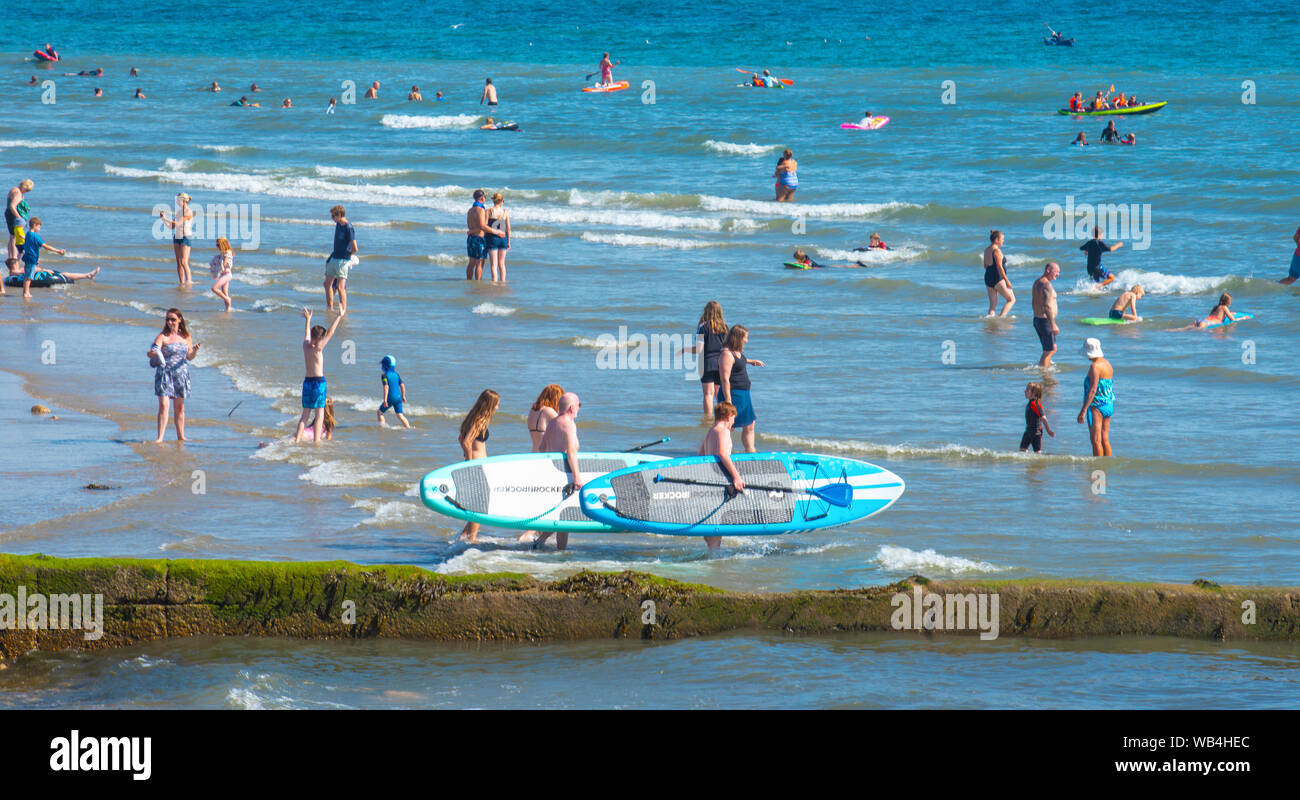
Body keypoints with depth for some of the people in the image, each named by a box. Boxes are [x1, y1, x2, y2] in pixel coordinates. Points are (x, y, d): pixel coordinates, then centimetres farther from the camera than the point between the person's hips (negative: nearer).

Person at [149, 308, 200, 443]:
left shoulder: (185, 337, 7)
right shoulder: (162, 337, -6)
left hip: (181, 375, 4)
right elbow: (153, 350, -18)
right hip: (165, 373, -4)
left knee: (180, 407, 11)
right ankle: (160, 437, -14)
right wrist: (152, 353, -42)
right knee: (163, 405, -13)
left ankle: (181, 436, 21)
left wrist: (195, 350, -9)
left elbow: (189, 357, 12)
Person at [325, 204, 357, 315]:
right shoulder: (338, 225, 8)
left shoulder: (348, 228, -18)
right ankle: (329, 307, 25)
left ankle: (343, 310, -6)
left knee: (340, 287, -11)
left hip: (343, 260, -9)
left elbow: (354, 248, -19)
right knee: (327, 284, 14)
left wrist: (348, 256, -1)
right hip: (334, 259, 9)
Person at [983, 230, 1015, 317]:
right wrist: (1007, 281, -16)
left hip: (988, 278, 8)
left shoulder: (987, 250, 11)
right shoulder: (996, 250, -15)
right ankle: (1001, 317, -9)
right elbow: (999, 267, -18)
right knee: (1011, 300, 3)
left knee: (992, 305, 11)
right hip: (998, 279, -8)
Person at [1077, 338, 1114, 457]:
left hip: (1096, 406, -9)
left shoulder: (1095, 367, -16)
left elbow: (1093, 390, -22)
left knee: (1096, 440, -9)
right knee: (1105, 440, 13)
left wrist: (1083, 410, -23)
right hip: (1109, 405, 9)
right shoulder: (1107, 364, 12)